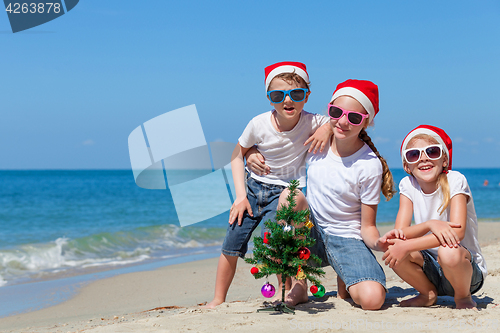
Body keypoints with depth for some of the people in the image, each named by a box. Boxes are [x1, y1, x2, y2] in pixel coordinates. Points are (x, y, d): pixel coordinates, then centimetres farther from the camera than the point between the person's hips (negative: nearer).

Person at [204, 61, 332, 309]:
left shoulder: (311, 123, -18)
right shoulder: (259, 124, -16)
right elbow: (237, 156, -2)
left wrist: (328, 127, -26)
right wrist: (241, 195, -8)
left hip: (284, 191, -2)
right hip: (253, 186, 2)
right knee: (231, 245, 1)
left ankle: (286, 291, -2)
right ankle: (218, 300, 18)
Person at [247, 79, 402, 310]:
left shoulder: (370, 166, -14)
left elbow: (367, 227, -9)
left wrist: (378, 242, -31)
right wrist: (256, 156, -9)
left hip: (347, 239, -3)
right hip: (310, 233, 3)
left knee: (372, 299, -30)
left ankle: (345, 282, 9)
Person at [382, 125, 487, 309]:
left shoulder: (455, 180, -15)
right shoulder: (408, 185, -3)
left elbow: (458, 231, -27)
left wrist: (407, 245, -33)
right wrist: (430, 224, -32)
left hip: (467, 268, -4)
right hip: (431, 270, 4)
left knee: (448, 251, -37)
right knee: (393, 249, -23)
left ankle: (463, 296, -4)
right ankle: (428, 294, 4)